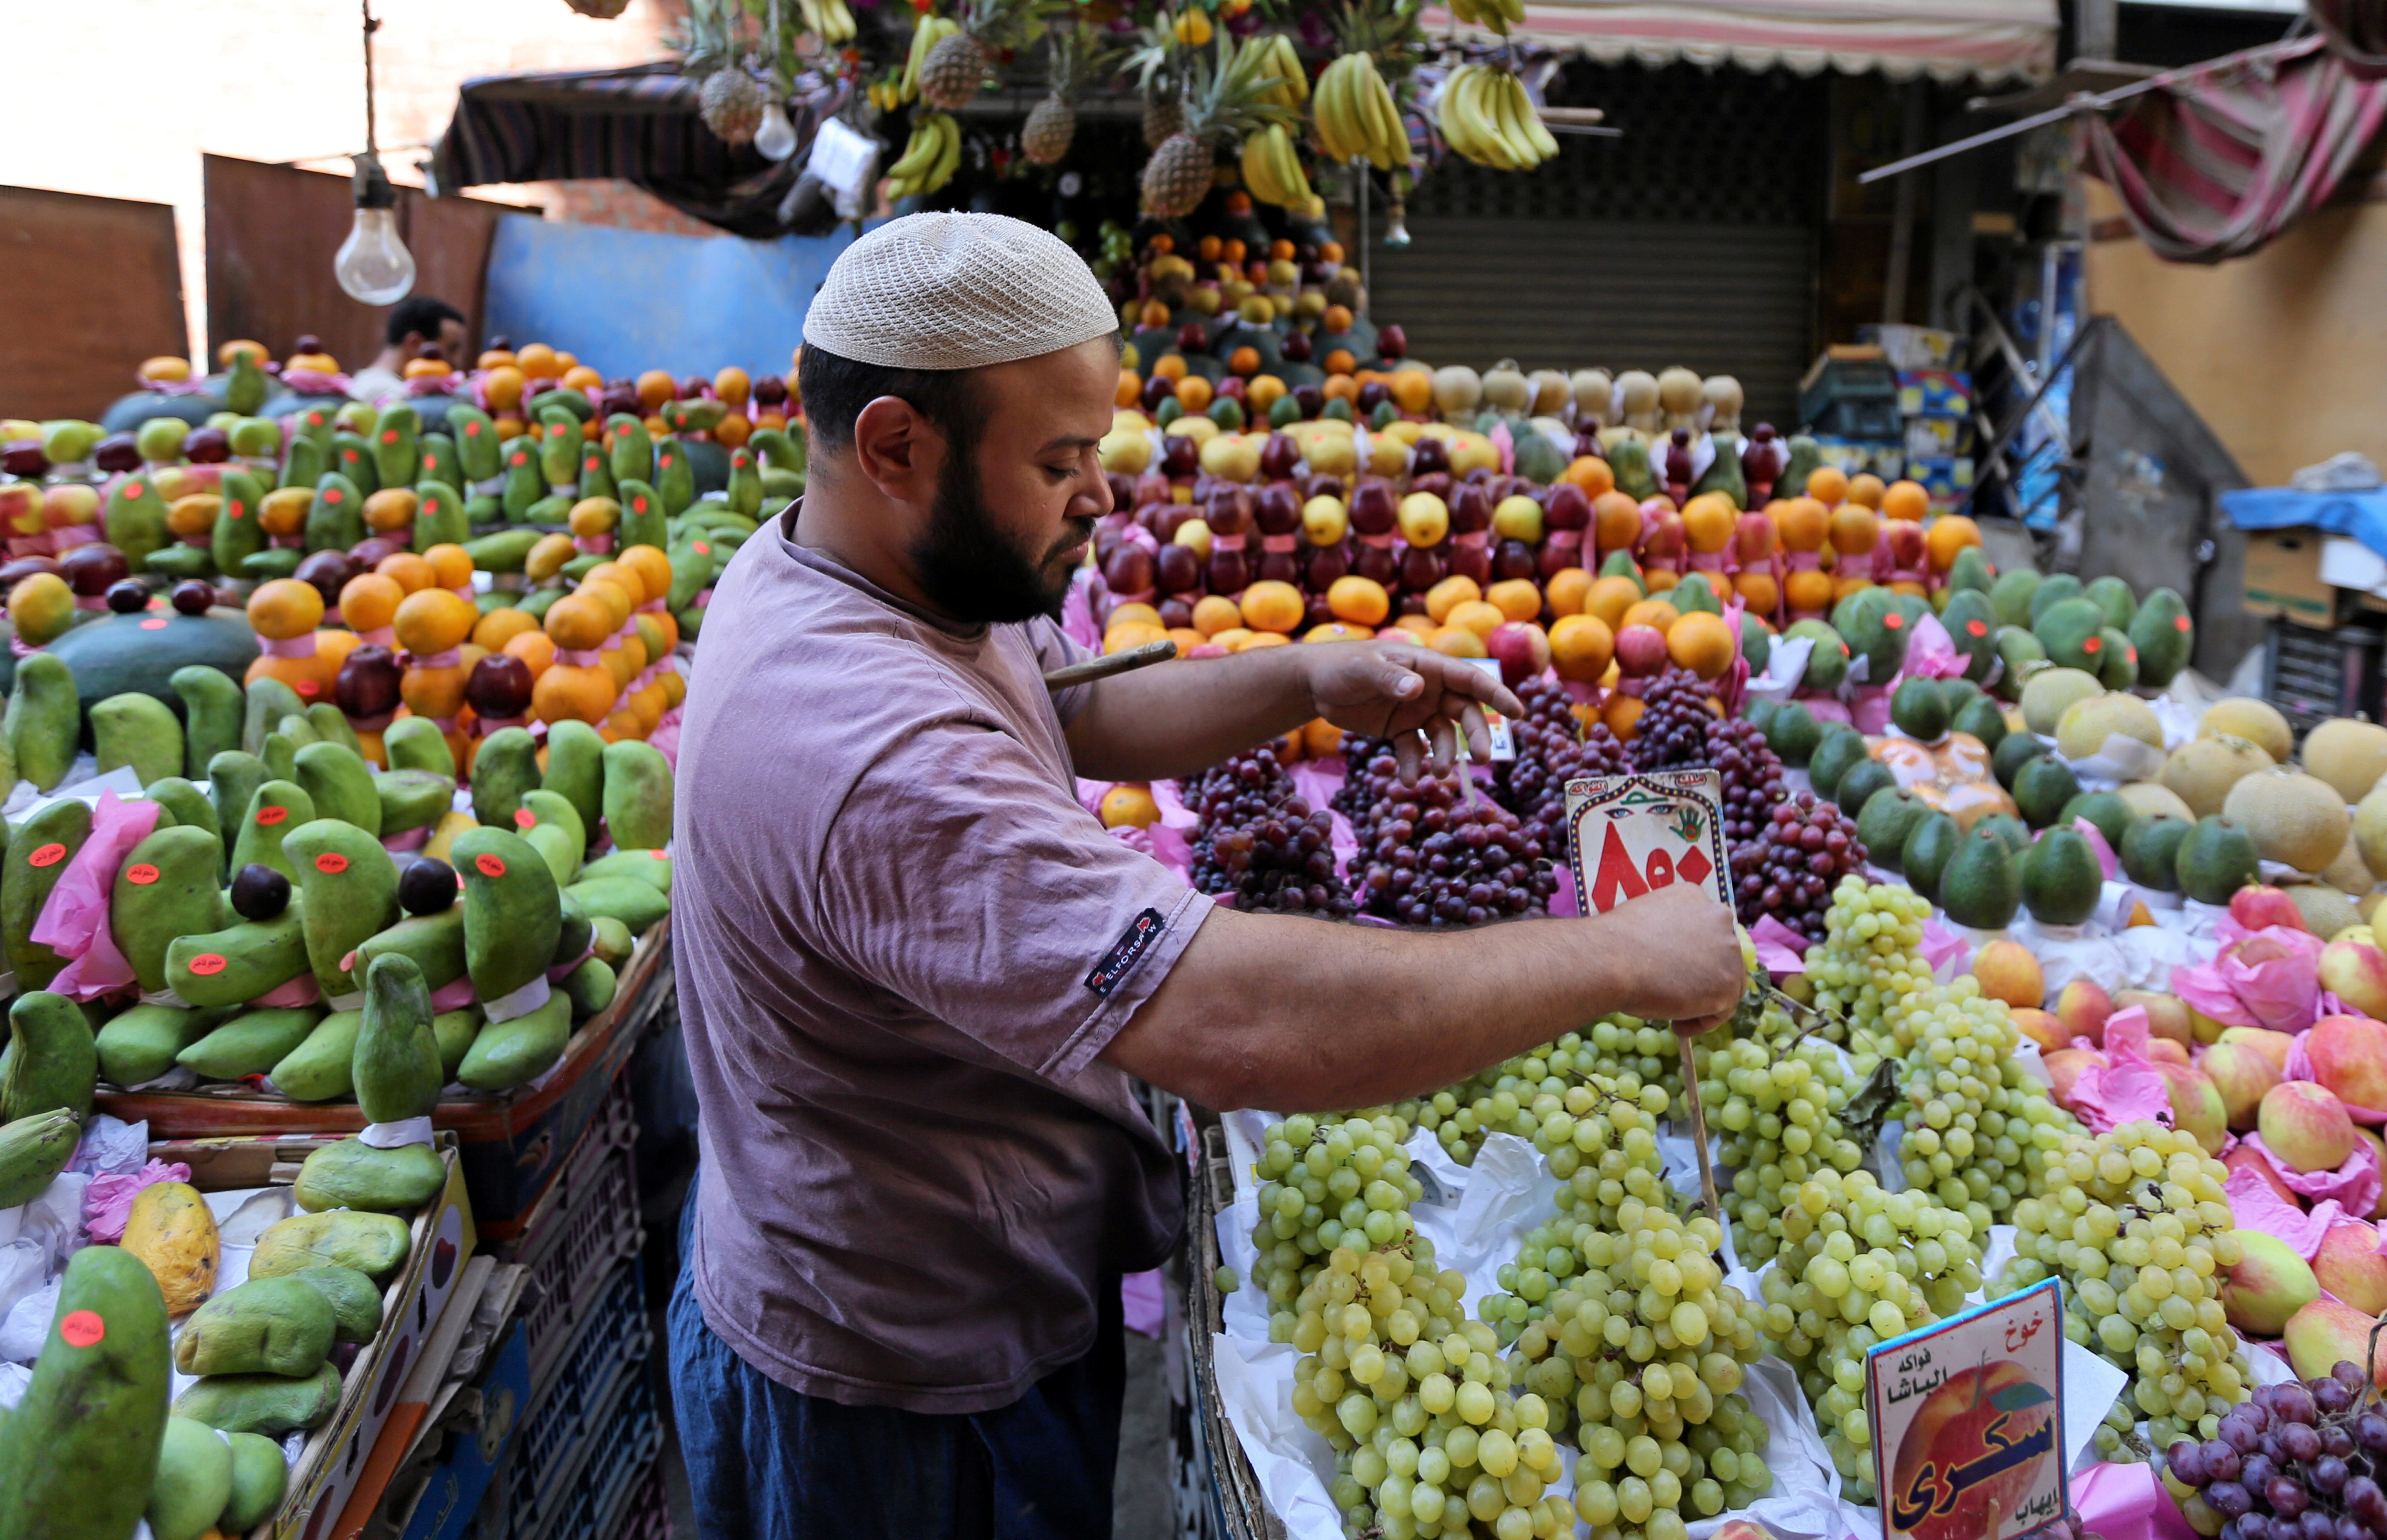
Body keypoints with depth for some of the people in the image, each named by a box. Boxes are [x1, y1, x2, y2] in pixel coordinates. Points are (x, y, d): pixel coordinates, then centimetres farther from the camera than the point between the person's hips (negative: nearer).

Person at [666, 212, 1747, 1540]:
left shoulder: (899, 574, -5)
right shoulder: (876, 756, -39)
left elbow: (1070, 708, 10)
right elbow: (1237, 1023, -46)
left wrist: (1306, 683, -6)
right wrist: (1623, 957, -34)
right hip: (903, 1398, -8)